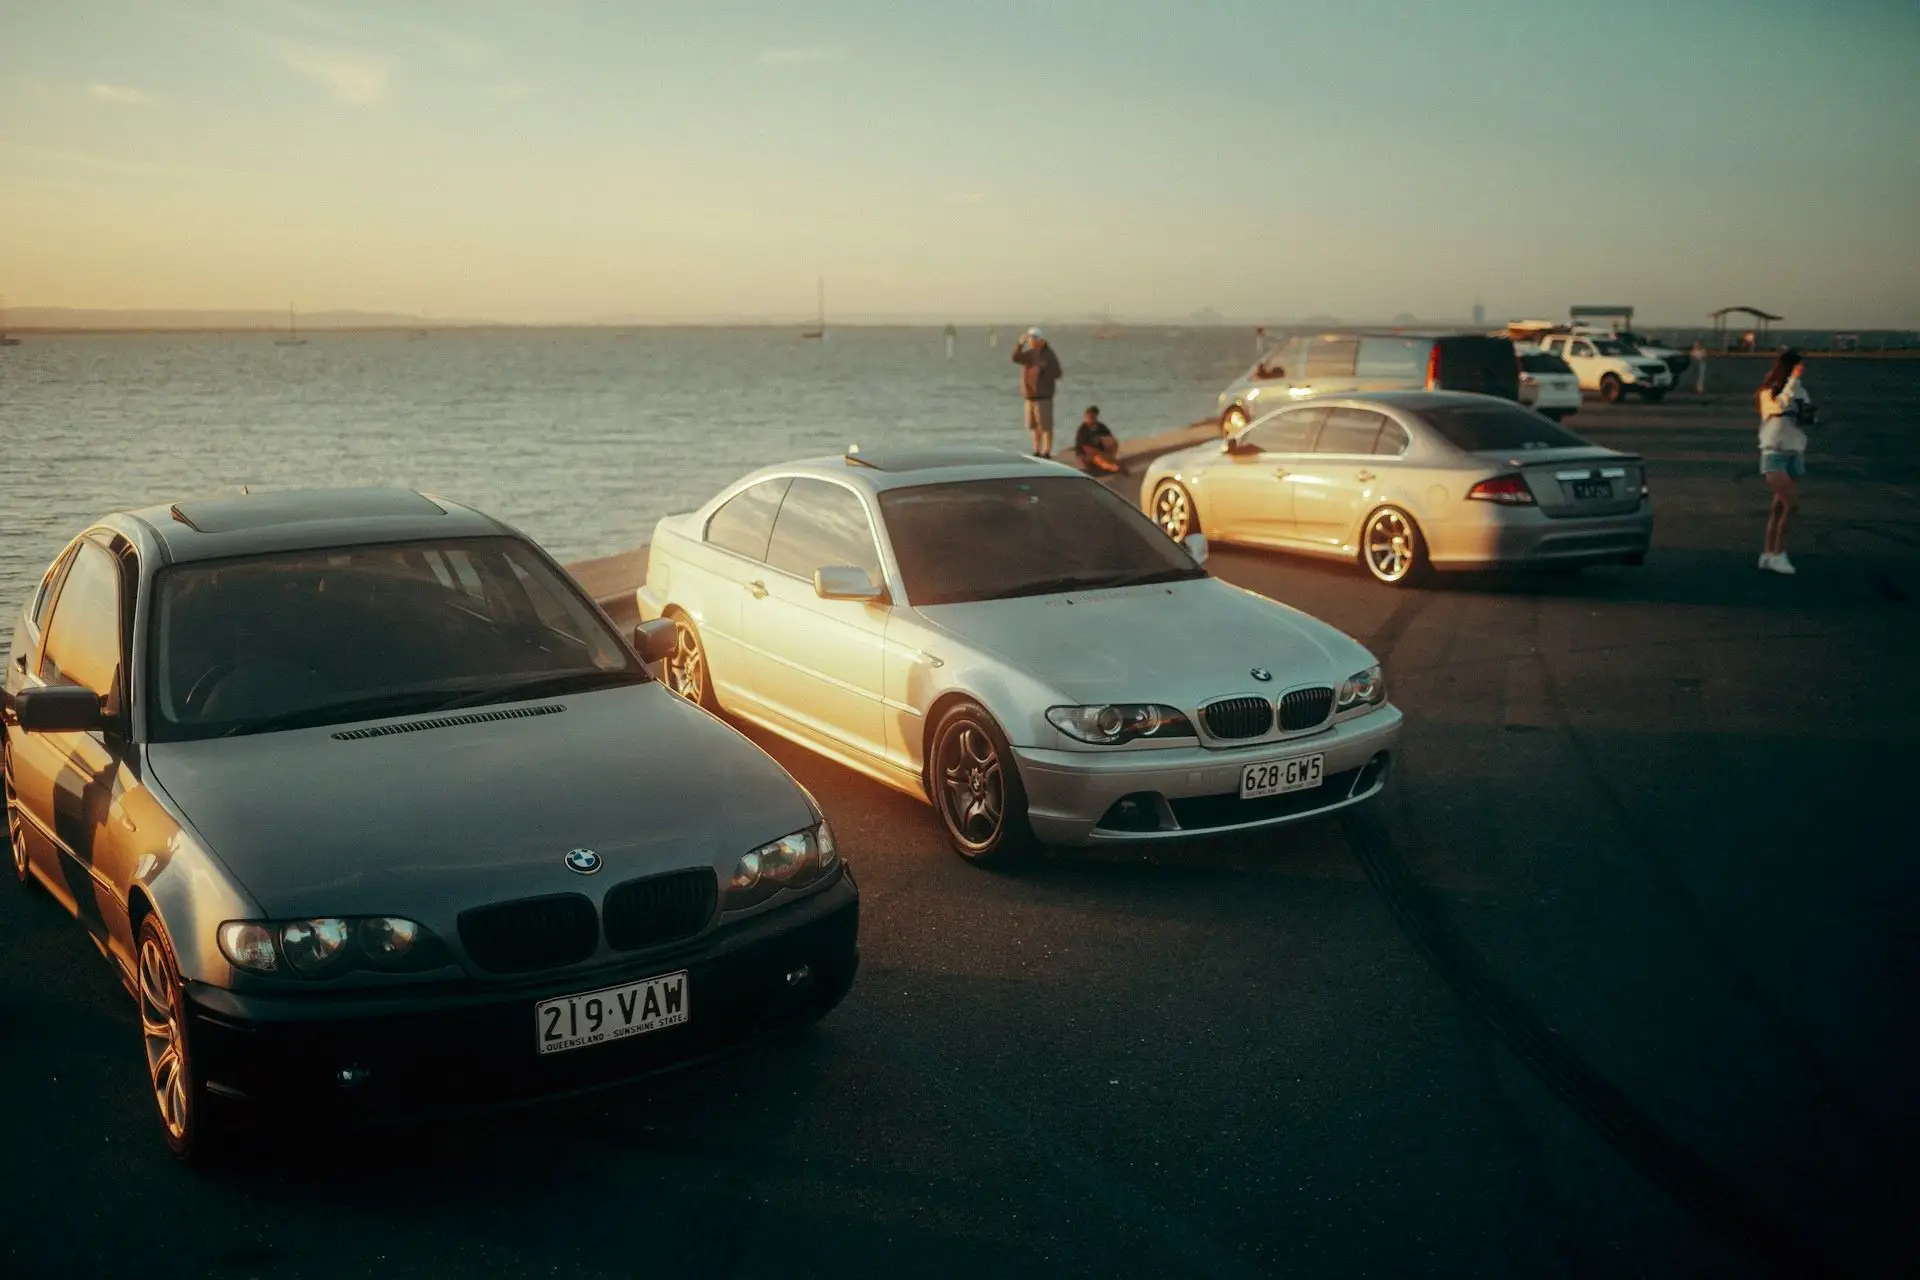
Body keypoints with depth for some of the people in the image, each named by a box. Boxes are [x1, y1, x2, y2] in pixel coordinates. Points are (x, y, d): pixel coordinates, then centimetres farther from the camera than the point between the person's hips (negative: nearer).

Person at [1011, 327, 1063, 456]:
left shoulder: (1048, 355, -6)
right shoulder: (1029, 354, 9)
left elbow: (1057, 374, -8)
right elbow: (1016, 358, -6)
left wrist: (1042, 369, -17)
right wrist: (1020, 343, -16)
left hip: (1043, 396, -6)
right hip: (1030, 396, 6)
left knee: (1046, 426, -4)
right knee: (1035, 426, 12)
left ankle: (1047, 453, -2)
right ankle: (1037, 452, 21)